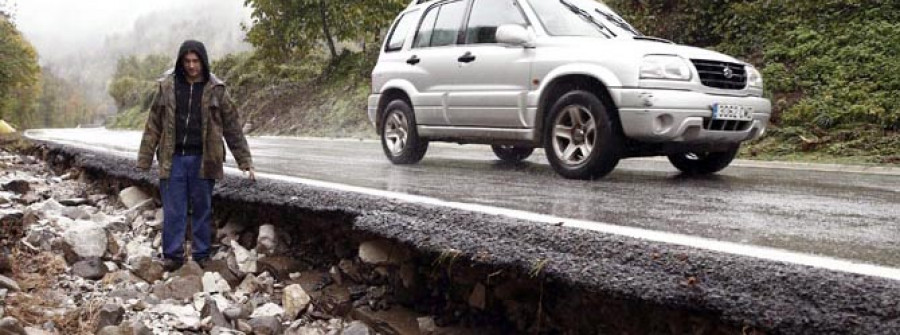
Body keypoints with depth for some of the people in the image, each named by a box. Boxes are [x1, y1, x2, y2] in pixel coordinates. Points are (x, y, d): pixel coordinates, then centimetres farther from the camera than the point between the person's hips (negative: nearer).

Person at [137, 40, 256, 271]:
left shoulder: (215, 90, 2)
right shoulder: (167, 86, 4)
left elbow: (233, 126, 4)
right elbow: (153, 124, 7)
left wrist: (245, 161, 1)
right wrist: (144, 160, 4)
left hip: (202, 159, 0)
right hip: (173, 159, 1)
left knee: (202, 209, 7)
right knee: (173, 210, 2)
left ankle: (202, 256, 17)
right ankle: (173, 256, 12)